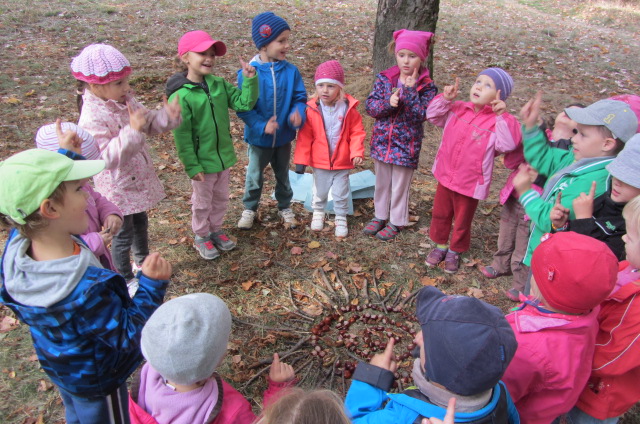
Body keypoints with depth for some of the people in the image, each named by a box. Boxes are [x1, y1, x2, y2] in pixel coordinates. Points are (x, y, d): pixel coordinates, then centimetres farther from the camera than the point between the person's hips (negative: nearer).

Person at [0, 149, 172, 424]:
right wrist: (152, 285, -37)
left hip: (60, 367, 7)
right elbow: (129, 336, -30)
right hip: (95, 381, -7)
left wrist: (68, 156, -3)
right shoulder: (85, 290, -45)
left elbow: (31, 192, -1)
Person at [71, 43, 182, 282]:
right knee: (123, 235, 10)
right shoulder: (92, 119, -28)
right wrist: (132, 131, -43)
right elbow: (107, 157, -35)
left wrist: (167, 116, -17)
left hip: (139, 179, 8)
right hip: (118, 188, -8)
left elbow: (150, 123, 4)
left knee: (141, 223, 27)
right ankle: (126, 279, 33)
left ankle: (143, 262, 51)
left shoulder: (125, 101, -4)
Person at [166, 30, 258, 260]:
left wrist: (250, 80, -17)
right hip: (202, 162, -6)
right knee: (202, 203, 15)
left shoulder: (219, 85, -2)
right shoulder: (180, 96, -20)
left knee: (221, 198, 23)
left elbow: (244, 103, -4)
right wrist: (192, 166, -17)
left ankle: (216, 230, 44)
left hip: (224, 156, 6)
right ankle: (201, 237, 36)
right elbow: (182, 136, -18)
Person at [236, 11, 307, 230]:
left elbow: (299, 98, -4)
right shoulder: (248, 73, -18)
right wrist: (262, 126, -28)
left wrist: (297, 113, -26)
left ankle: (285, 207, 42)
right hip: (258, 137, -2)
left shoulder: (291, 71, -10)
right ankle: (249, 208, 38)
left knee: (283, 175, 21)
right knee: (254, 176, 16)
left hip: (284, 137, 2)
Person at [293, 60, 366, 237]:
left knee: (341, 194, 13)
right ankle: (318, 213, 44)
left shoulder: (348, 108, -11)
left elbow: (357, 133, -5)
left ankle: (341, 218, 32)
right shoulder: (312, 109, -12)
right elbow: (305, 137, -8)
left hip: (342, 162, 0)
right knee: (320, 192, 20)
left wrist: (357, 153, -18)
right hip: (319, 162, 1)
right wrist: (301, 159, -8)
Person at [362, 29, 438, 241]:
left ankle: (396, 222, 30)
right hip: (381, 142, 3)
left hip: (406, 146, -3)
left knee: (400, 187, 11)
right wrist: (388, 102, -25)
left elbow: (421, 115, -20)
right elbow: (369, 106, -7)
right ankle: (380, 216, 38)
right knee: (381, 183, 19)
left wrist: (410, 90, -25)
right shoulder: (384, 78, -3)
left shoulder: (427, 87, -11)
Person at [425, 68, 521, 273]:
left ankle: (455, 251, 39)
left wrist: (502, 116, -37)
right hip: (445, 177, 4)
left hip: (471, 184, -4)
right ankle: (440, 245, 43)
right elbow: (433, 116, 6)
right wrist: (445, 99, -10)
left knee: (462, 221, 16)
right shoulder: (457, 109, -3)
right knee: (440, 214, 20)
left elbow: (509, 144, -31)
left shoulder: (498, 121, -17)